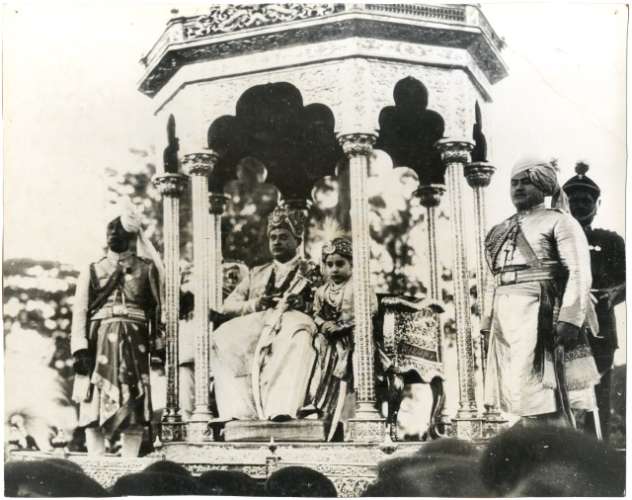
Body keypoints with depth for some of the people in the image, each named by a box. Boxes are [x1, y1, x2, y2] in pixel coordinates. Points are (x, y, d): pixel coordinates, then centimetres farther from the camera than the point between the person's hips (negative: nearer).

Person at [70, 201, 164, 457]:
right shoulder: (92, 271, 13)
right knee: (95, 406, -7)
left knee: (134, 407, -7)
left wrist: (158, 345, 0)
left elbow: (158, 306, 9)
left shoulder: (147, 269, 13)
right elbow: (80, 311, 5)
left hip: (134, 343, 0)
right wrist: (80, 349, -8)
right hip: (100, 342, 0)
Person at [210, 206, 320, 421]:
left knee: (299, 337, -40)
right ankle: (240, 410, -38)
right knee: (221, 338, -30)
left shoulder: (310, 271, 24)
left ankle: (281, 409, -52)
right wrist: (255, 304, 2)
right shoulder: (256, 274, 32)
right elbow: (228, 306, 22)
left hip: (291, 321, -3)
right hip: (255, 322, 3)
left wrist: (302, 303, -11)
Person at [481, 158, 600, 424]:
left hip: (538, 314, -6)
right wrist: (487, 322, 16)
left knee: (543, 401, -13)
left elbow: (579, 274, -6)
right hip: (505, 319, 6)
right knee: (521, 397, 5)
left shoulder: (558, 221, 4)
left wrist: (570, 319, -18)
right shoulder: (501, 230, 23)